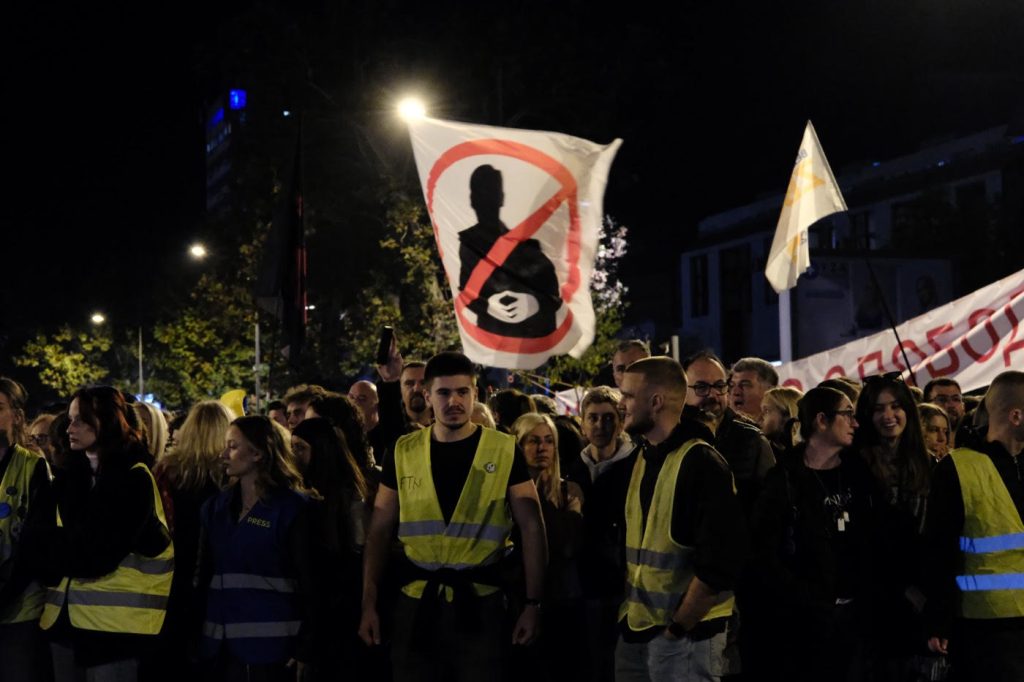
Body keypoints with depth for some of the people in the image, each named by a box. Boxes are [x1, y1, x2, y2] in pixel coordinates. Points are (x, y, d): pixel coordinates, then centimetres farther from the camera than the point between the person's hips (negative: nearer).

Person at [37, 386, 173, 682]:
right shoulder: (72, 473, 13)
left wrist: (51, 545, -6)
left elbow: (100, 550, -15)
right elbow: (59, 532, 11)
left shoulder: (134, 478, -8)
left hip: (113, 615, -6)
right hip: (66, 612, 6)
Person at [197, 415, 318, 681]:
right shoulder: (215, 508, 12)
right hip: (221, 645, 5)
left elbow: (308, 581, -7)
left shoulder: (292, 507, -4)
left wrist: (305, 648, -11)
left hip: (270, 643, -5)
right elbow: (204, 573, 14)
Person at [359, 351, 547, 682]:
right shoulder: (404, 453, 3)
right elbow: (379, 532, 7)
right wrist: (369, 605, 1)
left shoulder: (504, 451, -2)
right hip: (416, 603, 2)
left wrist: (533, 603, -9)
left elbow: (531, 529, -3)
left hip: (480, 603, -2)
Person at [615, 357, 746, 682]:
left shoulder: (701, 463, -13)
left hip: (685, 634, -7)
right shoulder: (641, 460, 11)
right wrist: (629, 612, 8)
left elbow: (719, 563, -18)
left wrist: (676, 629, -15)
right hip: (636, 630, 7)